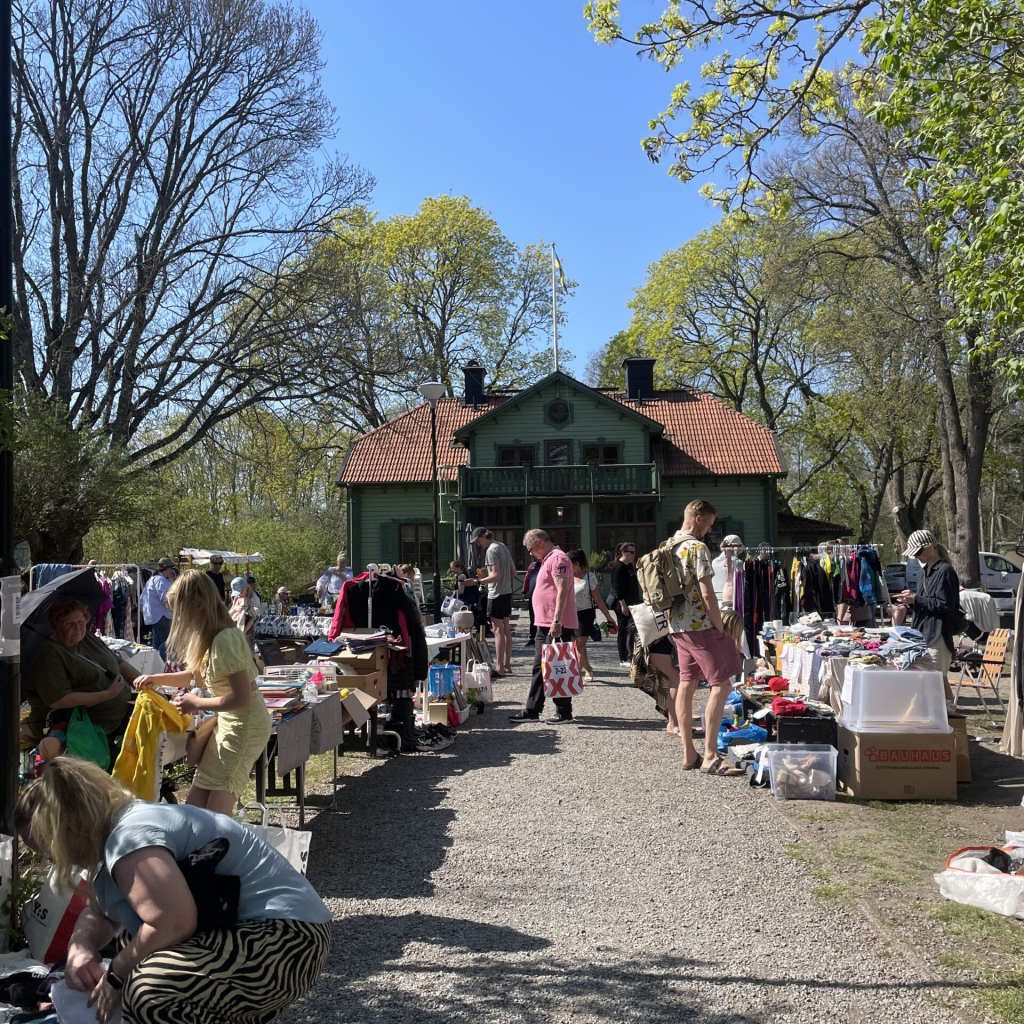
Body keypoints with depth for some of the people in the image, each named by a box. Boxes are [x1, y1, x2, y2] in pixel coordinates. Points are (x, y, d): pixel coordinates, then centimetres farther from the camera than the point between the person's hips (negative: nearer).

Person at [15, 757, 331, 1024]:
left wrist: (114, 975, -13)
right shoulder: (115, 832, 15)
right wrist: (80, 946, 3)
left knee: (149, 991, -32)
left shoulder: (130, 836, -18)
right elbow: (98, 914, 25)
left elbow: (173, 924, -29)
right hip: (259, 930, 11)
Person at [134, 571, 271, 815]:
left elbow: (242, 698, -27)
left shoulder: (225, 640, -25)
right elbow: (197, 674, 24)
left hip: (245, 725, -10)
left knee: (215, 813, -11)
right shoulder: (212, 636, 5)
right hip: (228, 723, 10)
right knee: (196, 803, 8)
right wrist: (157, 679, 15)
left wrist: (196, 704, -16)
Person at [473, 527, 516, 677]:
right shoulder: (503, 547, 13)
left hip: (497, 595, -9)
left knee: (498, 630, -8)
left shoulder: (491, 550, -14)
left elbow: (495, 575, -21)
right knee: (506, 629, 13)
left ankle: (500, 668, -8)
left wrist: (477, 582, -22)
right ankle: (507, 664, 19)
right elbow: (513, 572, 16)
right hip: (507, 592, 9)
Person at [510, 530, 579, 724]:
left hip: (557, 626, -11)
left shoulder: (558, 558, -13)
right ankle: (532, 710, 17)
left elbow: (562, 591, -21)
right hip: (545, 626, 11)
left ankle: (564, 712, 3)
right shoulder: (548, 560, 20)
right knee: (540, 669, 12)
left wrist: (557, 621, -26)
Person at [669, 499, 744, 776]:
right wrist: (721, 629, -11)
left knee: (687, 685, 10)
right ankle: (710, 757, -11)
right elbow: (707, 594, -19)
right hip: (700, 625, -9)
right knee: (721, 685, -7)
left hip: (677, 625, 9)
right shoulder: (697, 548, -14)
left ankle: (689, 754, 13)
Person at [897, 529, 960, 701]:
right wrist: (911, 602, 4)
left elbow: (944, 604, -16)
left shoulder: (944, 571, -11)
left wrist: (916, 599, -14)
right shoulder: (925, 571, 17)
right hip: (923, 632, 9)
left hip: (937, 635, -9)